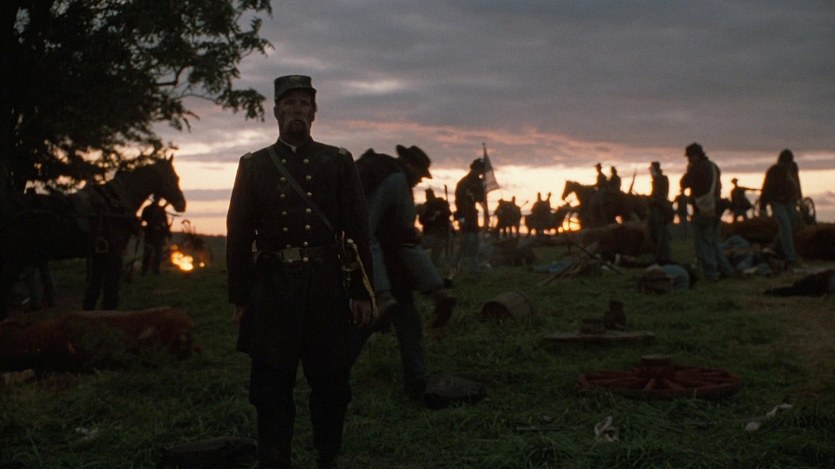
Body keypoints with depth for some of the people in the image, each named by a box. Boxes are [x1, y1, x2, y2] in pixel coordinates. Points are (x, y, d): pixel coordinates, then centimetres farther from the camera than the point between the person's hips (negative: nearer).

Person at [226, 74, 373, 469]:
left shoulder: (338, 162, 8)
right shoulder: (253, 166, 9)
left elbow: (358, 231, 5)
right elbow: (238, 235, 7)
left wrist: (361, 292, 0)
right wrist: (239, 298, 3)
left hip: (327, 288, 0)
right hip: (272, 291, 0)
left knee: (331, 385, 6)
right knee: (271, 389, 4)